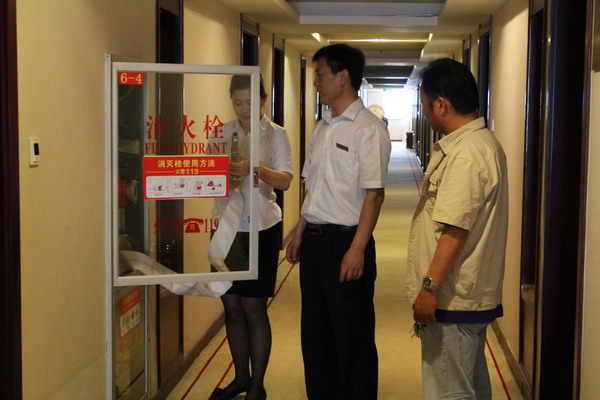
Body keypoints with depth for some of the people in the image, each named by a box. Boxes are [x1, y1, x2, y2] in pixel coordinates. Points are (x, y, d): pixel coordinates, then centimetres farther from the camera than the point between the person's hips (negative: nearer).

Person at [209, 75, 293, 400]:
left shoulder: (276, 134, -2)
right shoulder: (222, 133, 8)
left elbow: (284, 180, -14)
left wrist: (255, 169, -32)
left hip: (260, 229, -4)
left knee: (253, 308, -1)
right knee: (232, 306, 9)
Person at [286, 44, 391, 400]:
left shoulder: (368, 129, -12)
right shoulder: (323, 127, 13)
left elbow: (374, 194, -17)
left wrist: (357, 249, -21)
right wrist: (299, 234, 17)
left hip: (346, 240, -8)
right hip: (314, 240, 8)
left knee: (353, 337, 3)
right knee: (315, 331, 16)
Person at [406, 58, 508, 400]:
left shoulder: (466, 154, -21)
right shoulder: (483, 143, 14)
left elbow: (456, 228, -27)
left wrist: (430, 287, -25)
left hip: (452, 299, -11)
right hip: (473, 295, 11)